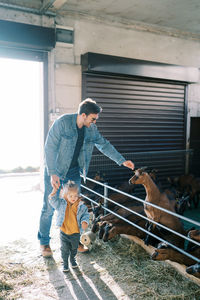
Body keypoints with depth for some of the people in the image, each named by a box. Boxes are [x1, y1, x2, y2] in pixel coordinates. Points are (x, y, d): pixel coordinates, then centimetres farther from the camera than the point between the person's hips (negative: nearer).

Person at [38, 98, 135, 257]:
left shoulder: (91, 129, -2)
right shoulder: (62, 122, -20)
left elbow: (104, 145, 10)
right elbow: (50, 147, -21)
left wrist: (122, 160, 7)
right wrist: (53, 173, -27)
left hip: (74, 172, 5)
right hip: (55, 171, -5)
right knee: (49, 208, 1)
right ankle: (44, 243, 20)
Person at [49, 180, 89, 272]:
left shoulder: (81, 206, -13)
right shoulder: (61, 204, -11)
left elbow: (85, 214, -7)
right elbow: (53, 200, -14)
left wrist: (84, 222, -25)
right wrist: (54, 191, -29)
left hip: (75, 233, 1)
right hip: (64, 232, -1)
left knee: (74, 248, 21)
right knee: (64, 249, 10)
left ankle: (72, 259, 48)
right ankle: (65, 262, 34)